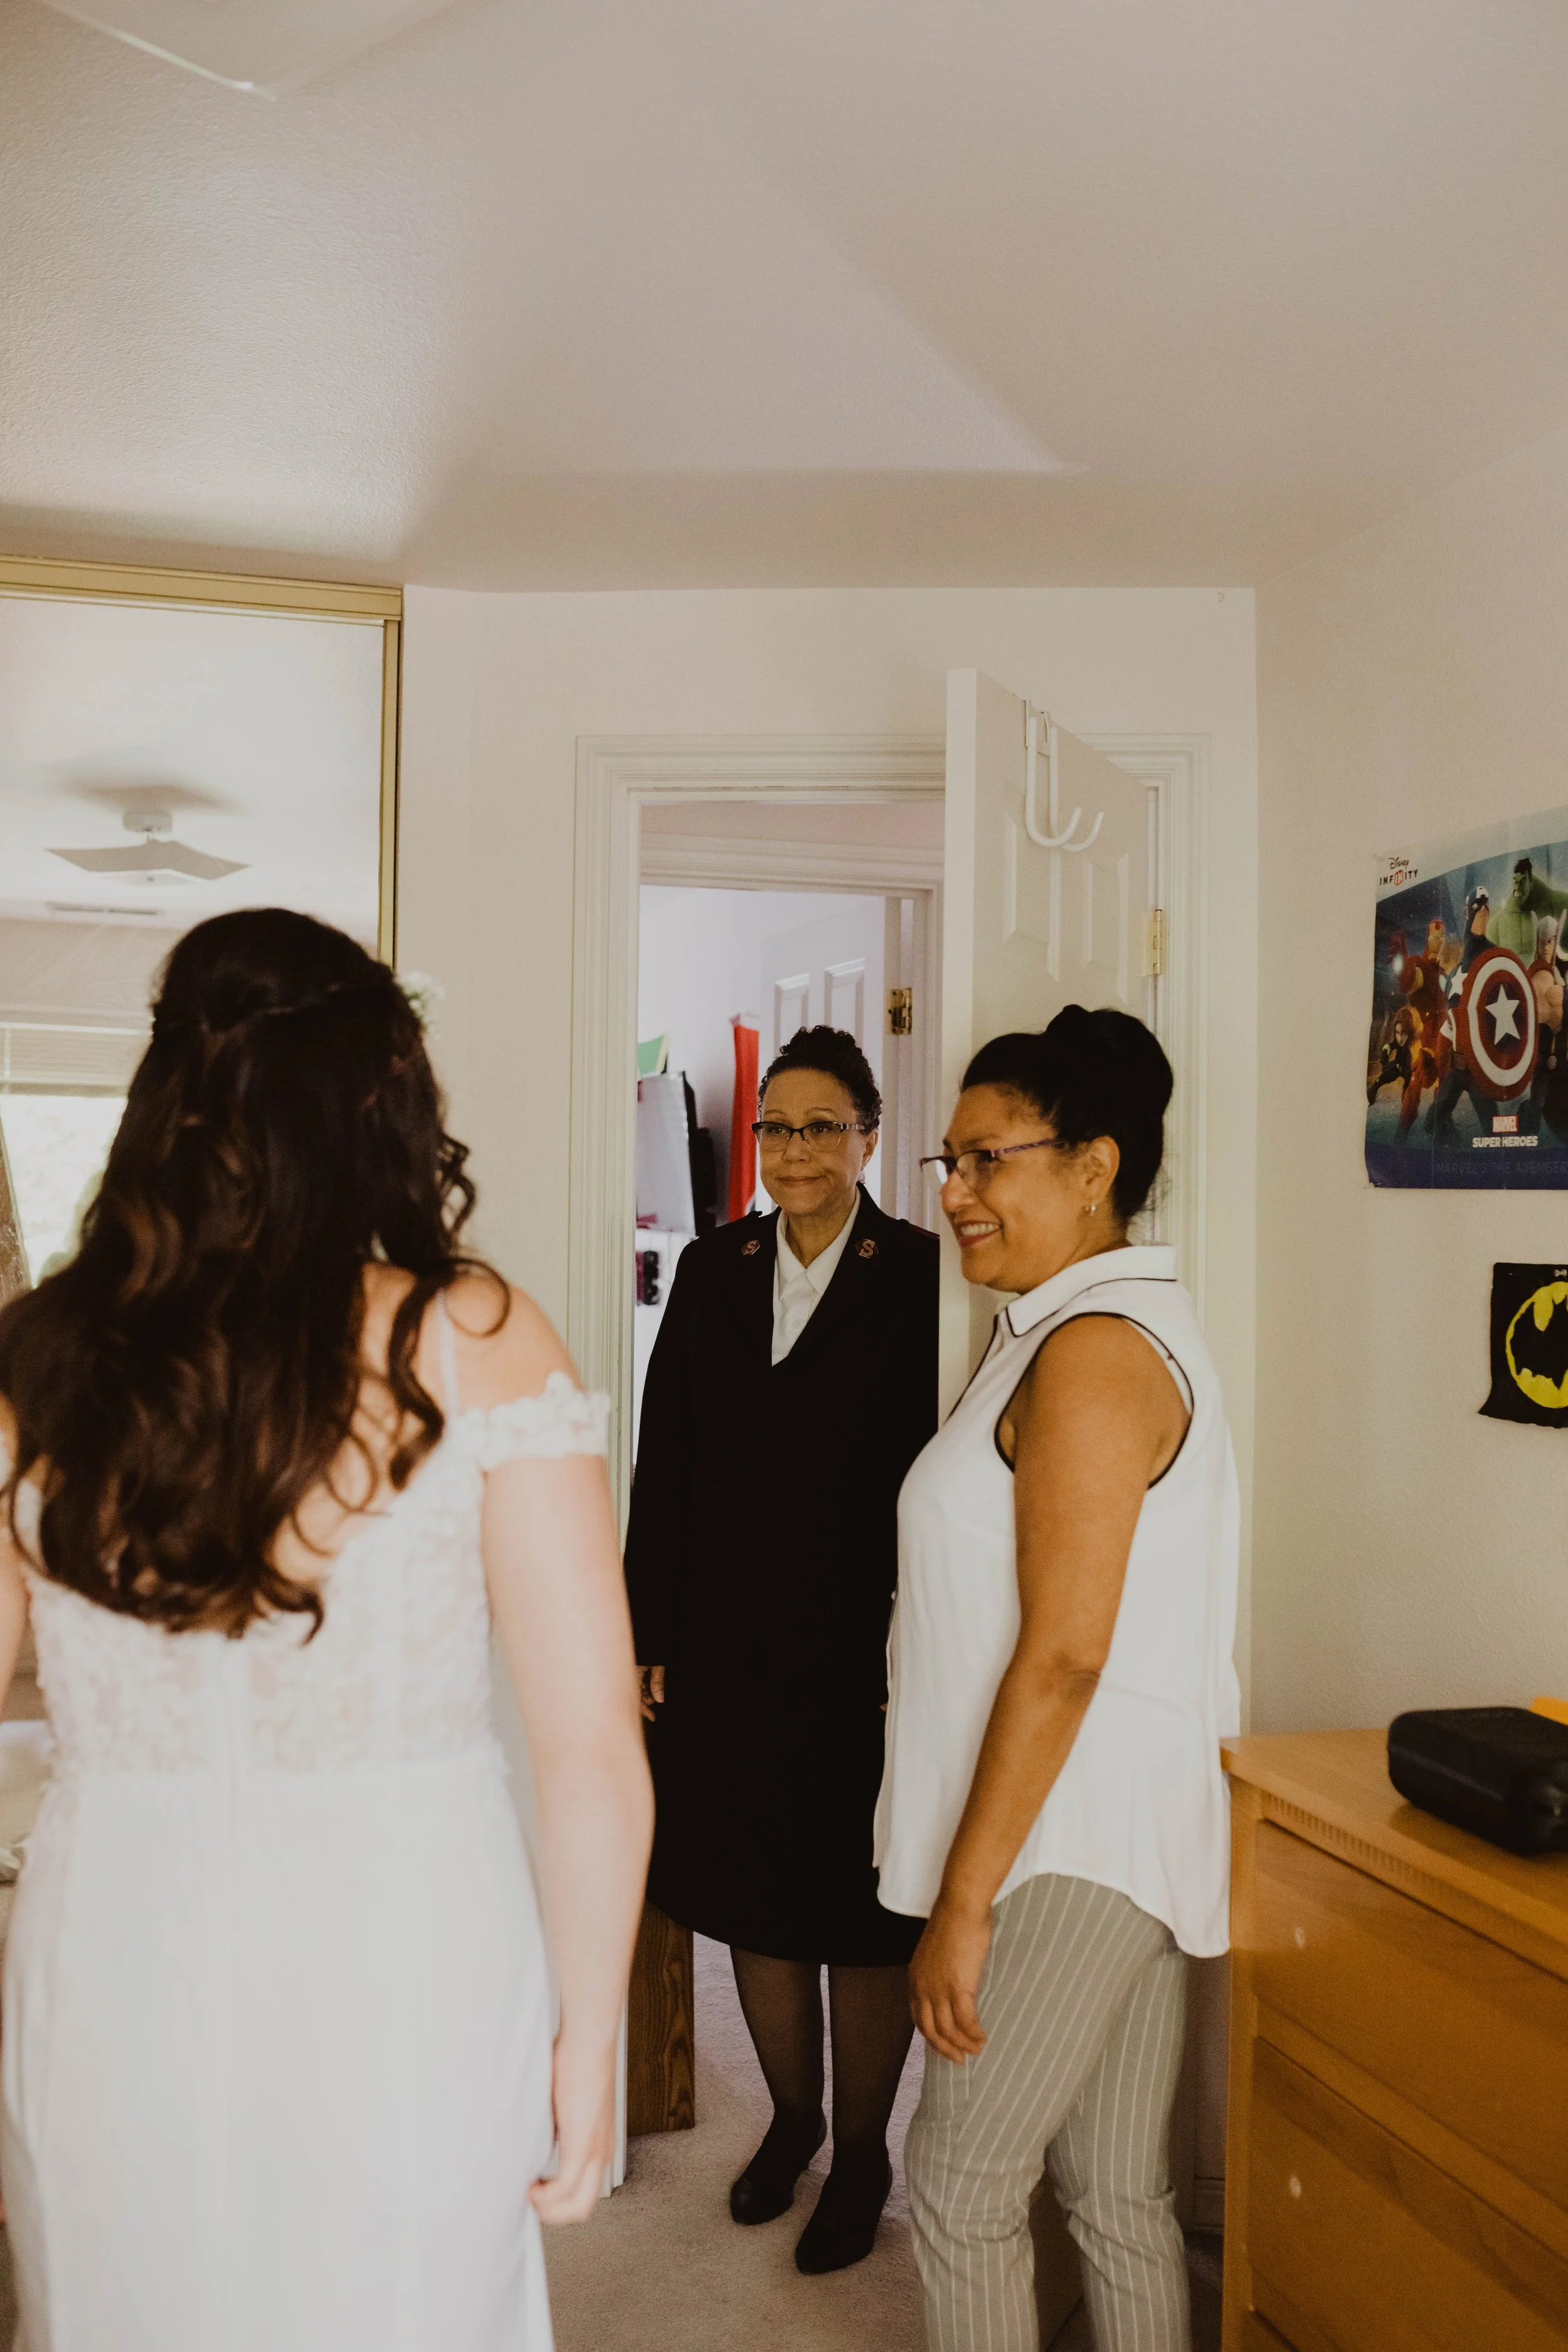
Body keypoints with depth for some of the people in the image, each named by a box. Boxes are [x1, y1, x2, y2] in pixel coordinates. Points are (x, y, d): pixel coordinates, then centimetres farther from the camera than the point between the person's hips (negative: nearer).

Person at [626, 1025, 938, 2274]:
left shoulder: (923, 1276, -9)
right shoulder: (713, 1267, 4)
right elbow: (664, 1463, 5)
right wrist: (652, 1638, 4)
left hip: (865, 1653, -4)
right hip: (728, 1647, 4)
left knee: (861, 1913, 11)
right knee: (751, 1896, 17)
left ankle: (862, 2155, 33)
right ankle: (792, 2117, 41)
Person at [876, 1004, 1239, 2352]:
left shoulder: (1093, 1351, -19)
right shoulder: (1122, 1323, 12)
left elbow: (1063, 1655, -22)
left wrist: (964, 1899, -17)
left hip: (1070, 1847, -9)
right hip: (1117, 1836, 9)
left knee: (960, 2182, 4)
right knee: (1119, 2192, 17)